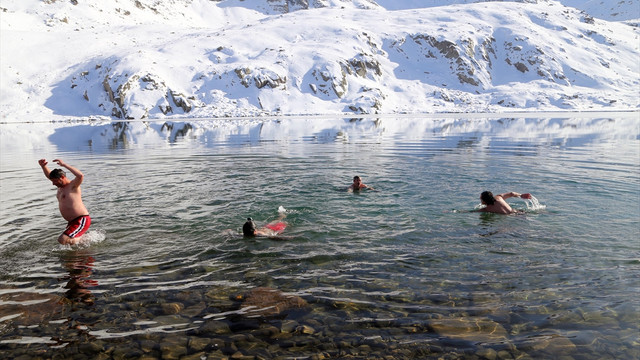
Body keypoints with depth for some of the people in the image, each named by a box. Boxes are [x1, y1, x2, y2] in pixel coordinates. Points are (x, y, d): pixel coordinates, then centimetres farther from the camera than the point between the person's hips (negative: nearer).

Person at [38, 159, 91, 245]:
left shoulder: (73, 185, -13)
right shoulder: (61, 186, 13)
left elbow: (81, 176, -35)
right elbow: (49, 175, 27)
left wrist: (64, 164, -29)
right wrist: (43, 166, 7)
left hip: (82, 220, -10)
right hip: (72, 221, 10)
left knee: (62, 240, -22)